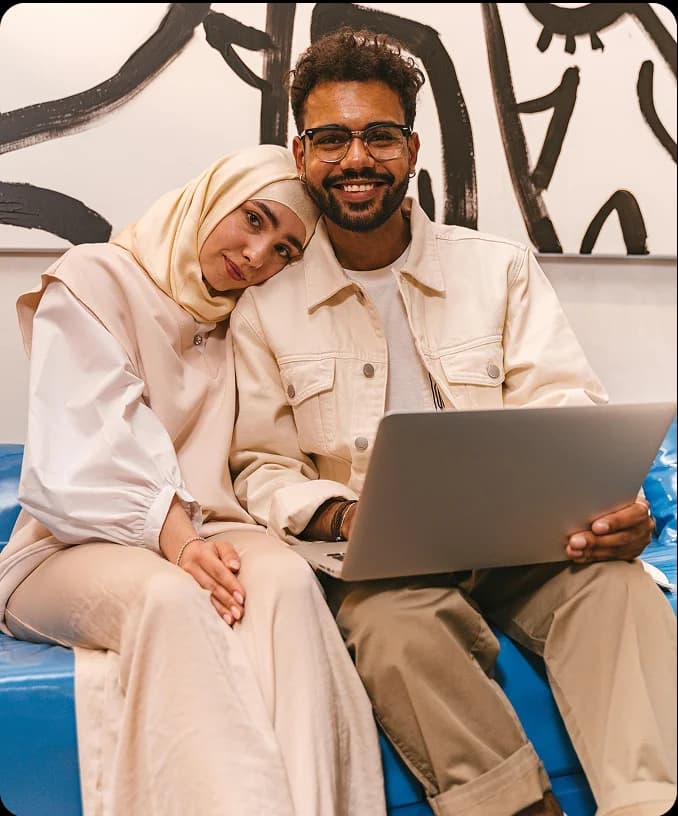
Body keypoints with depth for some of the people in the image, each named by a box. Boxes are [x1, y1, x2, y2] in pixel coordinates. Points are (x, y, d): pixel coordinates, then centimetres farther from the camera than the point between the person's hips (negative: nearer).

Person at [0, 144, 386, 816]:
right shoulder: (94, 280, 3)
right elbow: (85, 455, -11)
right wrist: (173, 536, -25)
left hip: (198, 537, 4)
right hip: (80, 547, -3)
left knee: (285, 578, -30)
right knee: (169, 595, -36)